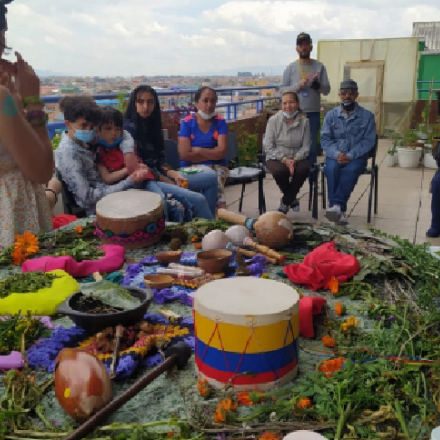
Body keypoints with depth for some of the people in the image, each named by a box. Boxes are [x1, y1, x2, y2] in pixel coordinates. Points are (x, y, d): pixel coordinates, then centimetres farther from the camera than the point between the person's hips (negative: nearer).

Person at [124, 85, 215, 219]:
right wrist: (168, 182, -13)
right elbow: (135, 165, -15)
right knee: (198, 200, -24)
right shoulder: (129, 127, -9)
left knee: (211, 178, 4)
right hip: (145, 180, -9)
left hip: (161, 175, 9)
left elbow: (160, 160, 13)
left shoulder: (152, 124, 15)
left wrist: (174, 175, -7)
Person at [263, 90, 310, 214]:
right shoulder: (274, 120, -2)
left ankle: (285, 203, -10)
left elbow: (306, 146, -1)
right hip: (276, 158, -1)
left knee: (304, 169, -32)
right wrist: (284, 159, -17)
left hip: (296, 158, 2)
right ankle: (291, 199, -1)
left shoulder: (304, 121, 3)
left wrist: (295, 159, -19)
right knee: (280, 171, -35)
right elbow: (268, 146, -6)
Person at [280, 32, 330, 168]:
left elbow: (327, 90, 3)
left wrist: (316, 84, -16)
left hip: (313, 113, 0)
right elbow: (282, 90, 1)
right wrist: (297, 86, -13)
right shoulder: (291, 67, 5)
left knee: (312, 145, 4)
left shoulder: (319, 66, 6)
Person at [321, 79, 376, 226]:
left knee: (350, 170, -35)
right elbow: (325, 139, 3)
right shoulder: (331, 115, 9)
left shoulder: (367, 116, 4)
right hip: (335, 155, 1)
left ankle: (336, 205, -41)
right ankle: (340, 211, -35)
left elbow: (368, 141, -3)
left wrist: (350, 155, -18)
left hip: (356, 156, -1)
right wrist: (336, 154, -17)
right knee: (332, 169, -32)